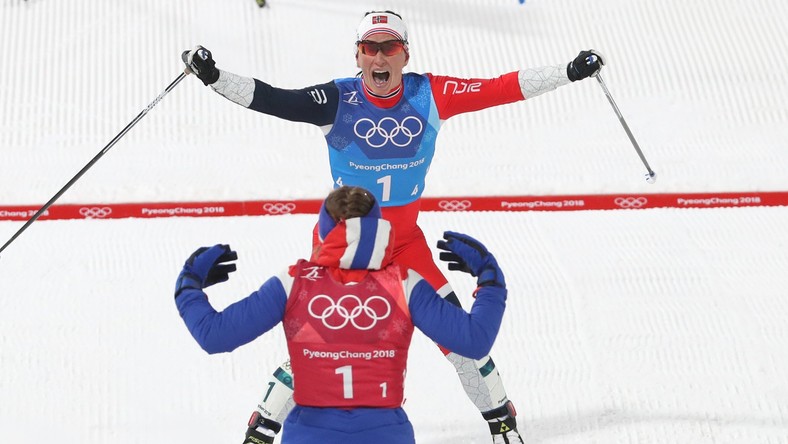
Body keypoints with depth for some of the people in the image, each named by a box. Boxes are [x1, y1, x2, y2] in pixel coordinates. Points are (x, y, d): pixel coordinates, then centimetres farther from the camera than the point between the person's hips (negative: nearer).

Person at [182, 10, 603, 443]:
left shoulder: (428, 94, -10)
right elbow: (273, 100, -22)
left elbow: (501, 89, -11)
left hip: (405, 240, 2)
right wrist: (213, 75, -33)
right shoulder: (338, 99, -15)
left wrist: (570, 71, -12)